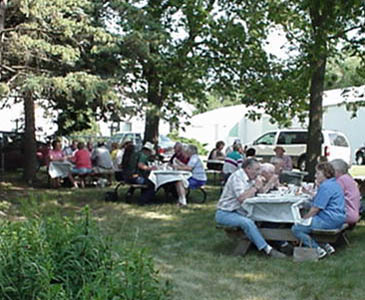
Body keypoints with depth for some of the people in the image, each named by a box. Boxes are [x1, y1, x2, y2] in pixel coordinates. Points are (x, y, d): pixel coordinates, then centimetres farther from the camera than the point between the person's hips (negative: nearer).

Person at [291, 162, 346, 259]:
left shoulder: (325, 186, -16)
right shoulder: (334, 184, 16)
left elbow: (315, 209, -16)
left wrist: (303, 218, -3)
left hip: (329, 220, -11)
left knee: (296, 229, -10)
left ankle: (318, 249, -10)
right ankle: (325, 245, 13)